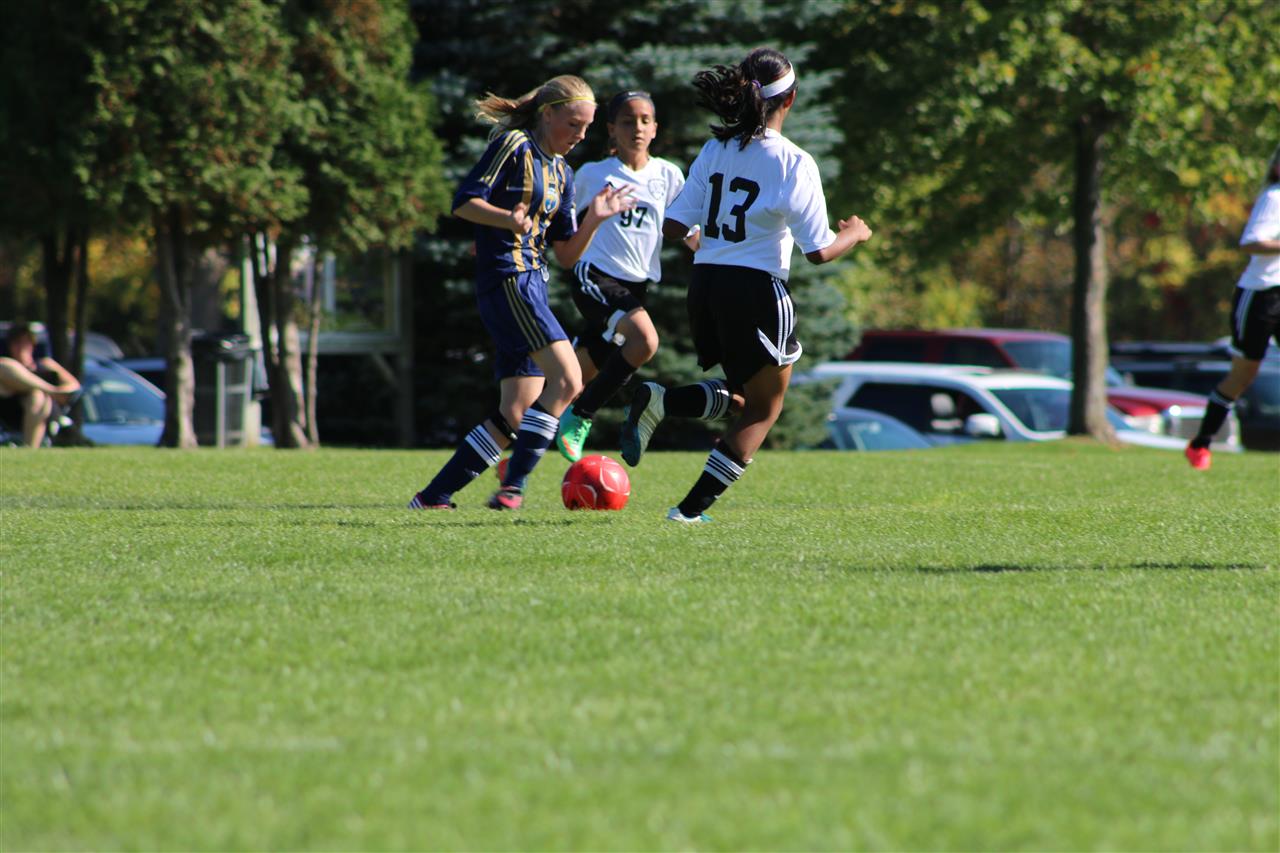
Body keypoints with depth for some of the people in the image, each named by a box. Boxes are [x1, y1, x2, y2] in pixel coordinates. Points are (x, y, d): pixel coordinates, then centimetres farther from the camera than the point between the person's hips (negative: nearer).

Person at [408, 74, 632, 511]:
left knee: (517, 415, 4)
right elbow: (464, 202, -10)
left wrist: (594, 219, 3)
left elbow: (567, 254, 19)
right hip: (507, 279, -9)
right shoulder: (513, 146, -3)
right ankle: (513, 487, -20)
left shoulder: (562, 174, 21)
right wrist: (509, 219, -26)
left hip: (533, 284, 9)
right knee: (566, 379, -20)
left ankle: (433, 497, 9)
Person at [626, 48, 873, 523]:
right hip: (757, 292, -6)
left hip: (705, 288, 6)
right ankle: (692, 507, 1)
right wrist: (855, 234, 9)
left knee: (741, 395, 24)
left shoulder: (715, 150, 4)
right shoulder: (792, 163, -11)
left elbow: (674, 226, 4)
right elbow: (819, 251, -11)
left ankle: (656, 402, -4)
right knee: (763, 409, 11)